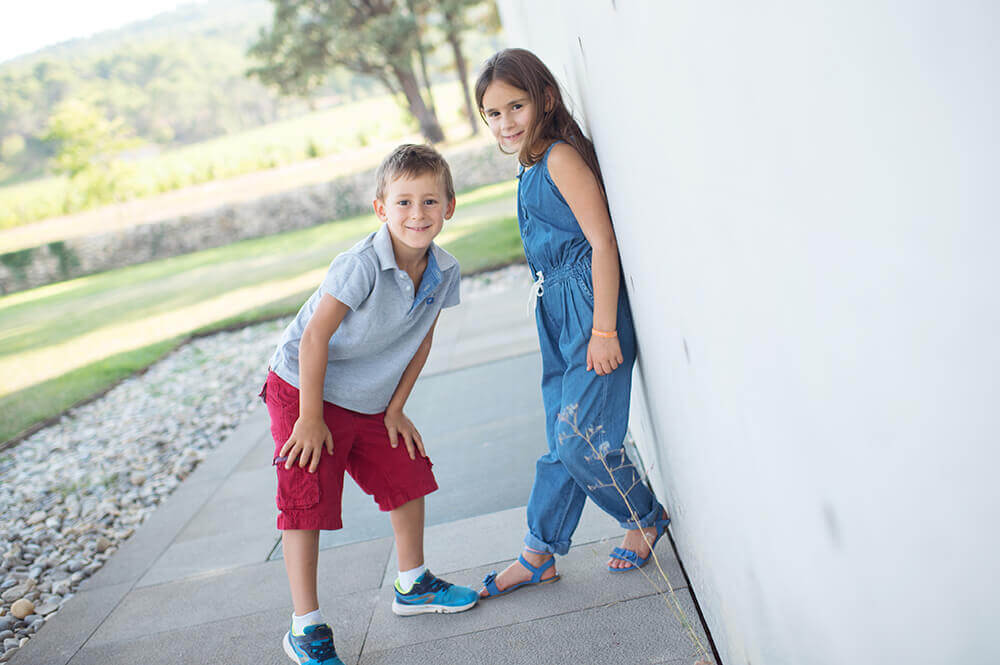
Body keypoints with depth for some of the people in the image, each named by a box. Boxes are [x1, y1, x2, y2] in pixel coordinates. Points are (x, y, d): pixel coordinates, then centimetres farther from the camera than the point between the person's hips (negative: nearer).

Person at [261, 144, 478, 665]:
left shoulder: (444, 272, -10)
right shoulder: (361, 265, -30)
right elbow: (314, 337, -25)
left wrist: (396, 409, 4)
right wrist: (311, 417, -20)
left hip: (370, 402, 7)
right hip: (304, 392, -6)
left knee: (409, 477, 12)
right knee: (307, 504, -4)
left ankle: (412, 585, 33)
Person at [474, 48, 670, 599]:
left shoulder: (561, 157, -13)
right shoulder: (531, 167, 15)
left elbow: (602, 242, -18)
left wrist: (603, 330, -21)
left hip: (590, 306, -9)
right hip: (558, 313, 9)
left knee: (578, 438, -8)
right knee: (562, 440, 13)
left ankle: (645, 516, 18)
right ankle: (538, 554, 22)